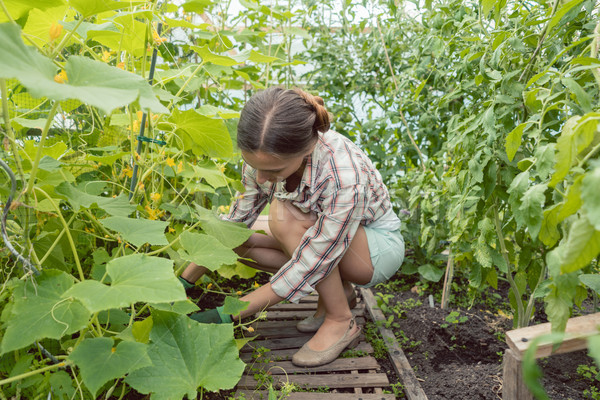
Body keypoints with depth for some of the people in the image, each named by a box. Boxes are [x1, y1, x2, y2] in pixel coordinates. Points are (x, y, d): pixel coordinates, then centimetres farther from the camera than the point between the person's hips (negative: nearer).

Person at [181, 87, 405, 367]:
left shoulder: (344, 176, -38)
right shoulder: (266, 156, -19)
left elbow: (307, 269, -33)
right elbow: (236, 221, -7)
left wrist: (223, 316, -30)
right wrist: (184, 281, -12)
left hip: (381, 247, -6)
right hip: (323, 236, 6)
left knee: (285, 215, -31)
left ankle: (341, 322, -13)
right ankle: (337, 290, 2)